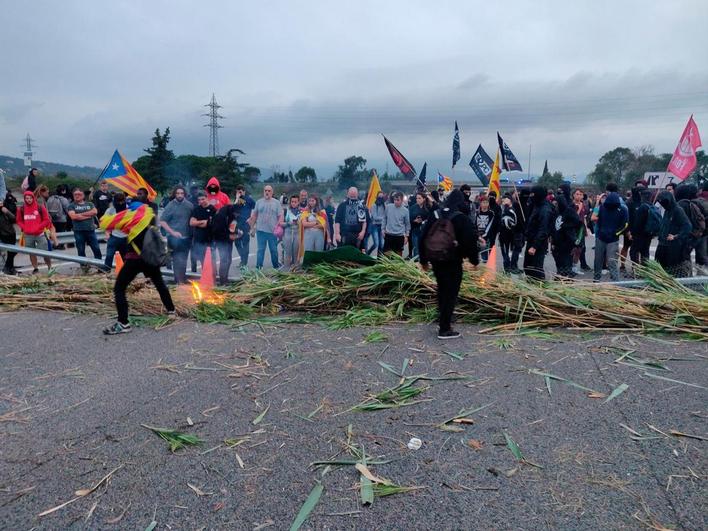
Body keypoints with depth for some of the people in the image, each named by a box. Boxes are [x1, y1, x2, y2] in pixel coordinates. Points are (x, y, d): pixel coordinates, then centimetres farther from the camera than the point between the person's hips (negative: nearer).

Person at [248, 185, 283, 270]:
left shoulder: (276, 203, 4)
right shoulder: (259, 202, 7)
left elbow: (280, 216, 0)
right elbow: (254, 216, 10)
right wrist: (252, 228, 6)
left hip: (272, 231, 0)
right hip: (261, 230, 1)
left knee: (274, 249, 9)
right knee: (261, 249, 3)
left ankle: (276, 265, 23)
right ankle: (258, 266, 6)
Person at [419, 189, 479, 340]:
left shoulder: (434, 215, 7)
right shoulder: (462, 218, -10)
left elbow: (423, 238, 9)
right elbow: (470, 241, -12)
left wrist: (423, 260, 16)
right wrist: (475, 260, 3)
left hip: (435, 259, 6)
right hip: (452, 261, -6)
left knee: (442, 290, 22)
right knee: (450, 293, 1)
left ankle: (442, 321, 32)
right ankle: (444, 329, 1)